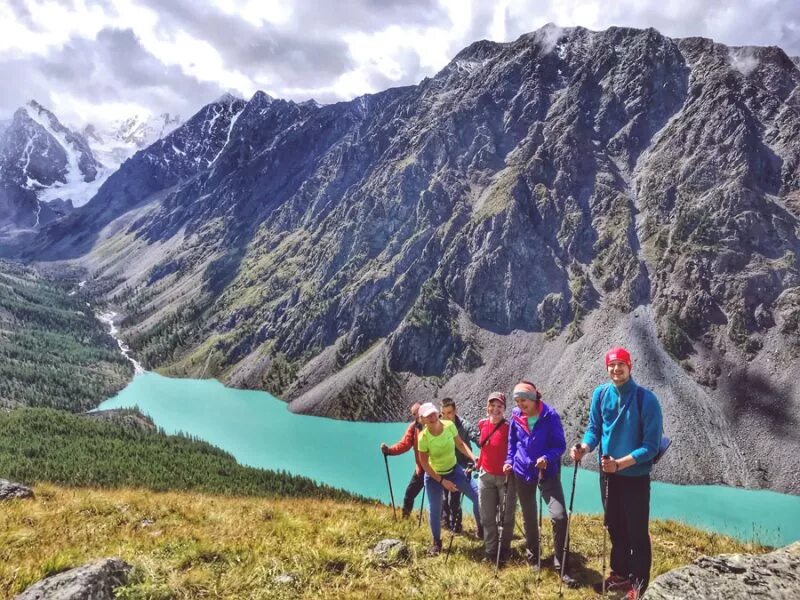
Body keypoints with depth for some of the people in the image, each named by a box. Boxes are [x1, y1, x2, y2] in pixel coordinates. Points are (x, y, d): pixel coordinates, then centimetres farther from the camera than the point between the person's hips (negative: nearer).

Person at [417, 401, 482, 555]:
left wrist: (473, 457, -18)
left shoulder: (449, 425, -19)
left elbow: (460, 444, -3)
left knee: (478, 495, -4)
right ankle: (436, 543, 28)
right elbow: (424, 464, -17)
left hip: (454, 470, 3)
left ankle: (481, 529, 20)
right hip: (434, 476, -3)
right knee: (435, 510, 4)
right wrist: (442, 481, -18)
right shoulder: (423, 437, -26)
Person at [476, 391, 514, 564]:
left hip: (506, 477, -4)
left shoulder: (509, 427, -16)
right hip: (486, 476, 5)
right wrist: (478, 461, 16)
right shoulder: (482, 424, 1)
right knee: (487, 517, 10)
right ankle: (491, 552, 23)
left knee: (506, 516, 8)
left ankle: (504, 551, 24)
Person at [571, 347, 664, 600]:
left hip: (635, 477, -4)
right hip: (607, 474, 5)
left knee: (637, 533, 7)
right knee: (615, 528, 20)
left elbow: (651, 446, -19)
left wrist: (620, 463, -29)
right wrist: (584, 447, -20)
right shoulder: (600, 394, -5)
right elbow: (594, 428, 0)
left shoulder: (646, 399, -19)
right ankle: (620, 574, 38)